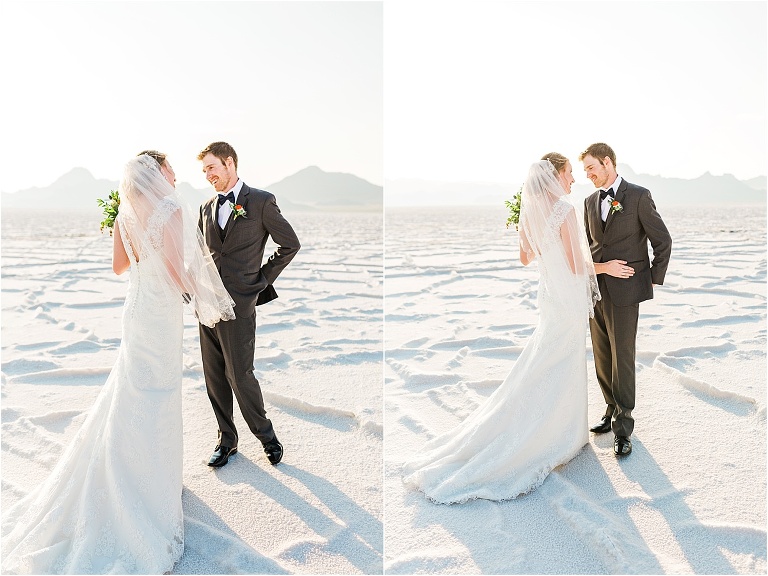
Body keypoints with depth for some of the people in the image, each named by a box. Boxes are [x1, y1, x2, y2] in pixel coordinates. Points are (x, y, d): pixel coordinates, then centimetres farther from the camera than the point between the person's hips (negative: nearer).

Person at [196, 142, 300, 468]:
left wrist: (262, 280, 0)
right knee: (214, 378, 10)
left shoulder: (261, 202, -4)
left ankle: (266, 435, 18)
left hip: (238, 305, -6)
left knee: (239, 375, -3)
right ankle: (226, 440, 25)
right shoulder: (207, 208, 14)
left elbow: (290, 245, 0)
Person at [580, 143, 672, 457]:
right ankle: (613, 410, 27)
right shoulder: (590, 201, 13)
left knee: (622, 357, -1)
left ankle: (623, 424, 10)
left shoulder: (639, 196, -5)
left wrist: (653, 280, -1)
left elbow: (663, 241, -2)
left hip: (625, 291, -6)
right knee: (602, 357, 11)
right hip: (597, 290, 6)